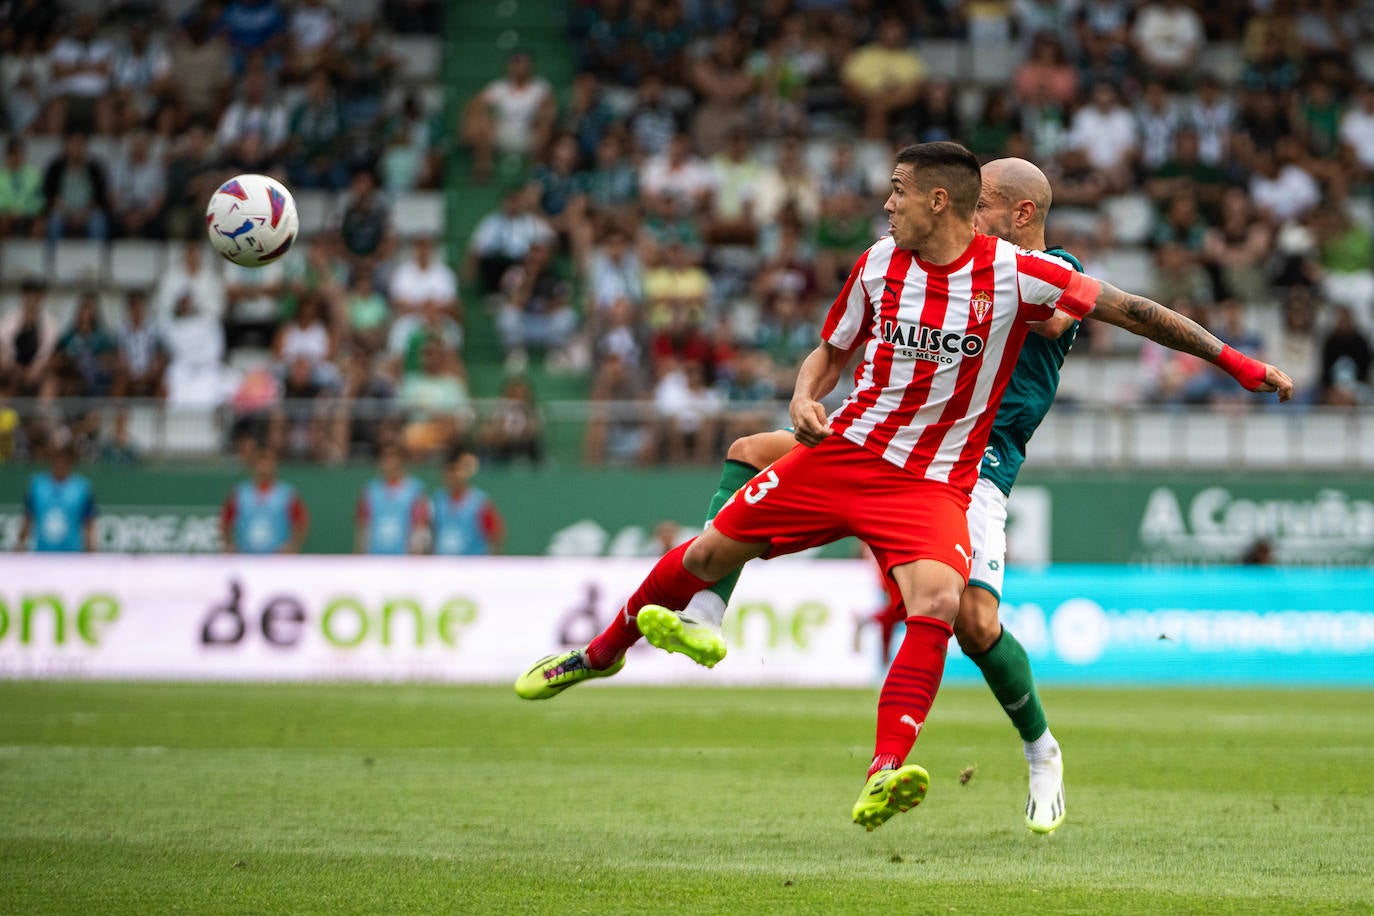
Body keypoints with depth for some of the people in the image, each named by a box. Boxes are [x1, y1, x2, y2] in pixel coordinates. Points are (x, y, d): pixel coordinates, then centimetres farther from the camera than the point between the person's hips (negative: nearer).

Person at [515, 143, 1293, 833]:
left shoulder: (1016, 273, -13)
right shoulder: (880, 264, 0)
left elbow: (1129, 308, -14)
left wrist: (1235, 361, -18)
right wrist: (806, 398, -8)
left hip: (933, 481, -4)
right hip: (845, 449, 4)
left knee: (938, 602, -30)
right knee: (710, 553, 6)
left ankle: (883, 780, -38)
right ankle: (601, 654, 32)